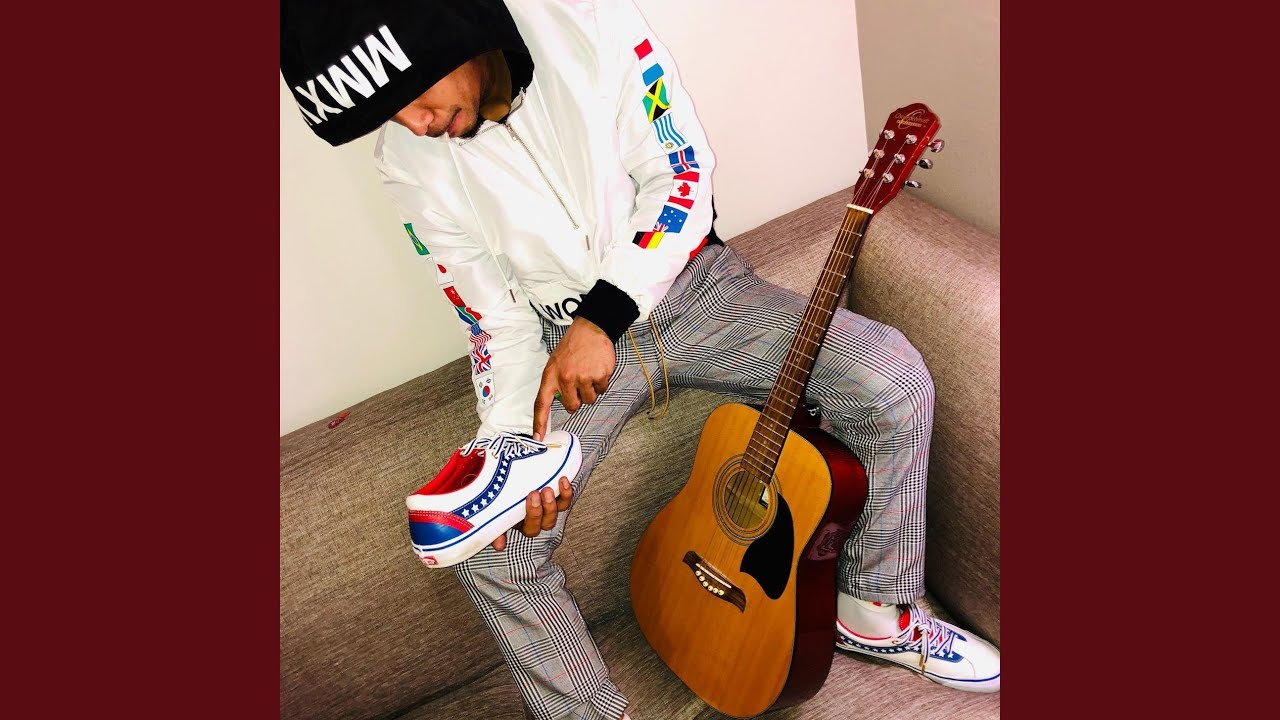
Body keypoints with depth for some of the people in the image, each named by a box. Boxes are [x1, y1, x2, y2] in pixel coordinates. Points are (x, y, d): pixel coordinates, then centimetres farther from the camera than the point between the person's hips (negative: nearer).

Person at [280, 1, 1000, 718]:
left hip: (688, 283, 0)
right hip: (566, 337, 1)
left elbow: (683, 173, -13)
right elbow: (500, 315, -4)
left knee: (896, 380, -17)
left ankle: (876, 615, 6)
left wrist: (601, 316, -21)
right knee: (489, 548, -13)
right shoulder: (409, 162, -8)